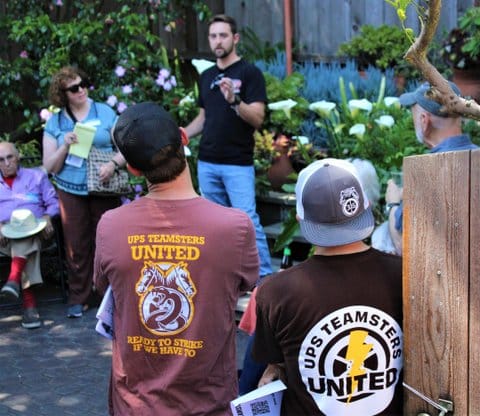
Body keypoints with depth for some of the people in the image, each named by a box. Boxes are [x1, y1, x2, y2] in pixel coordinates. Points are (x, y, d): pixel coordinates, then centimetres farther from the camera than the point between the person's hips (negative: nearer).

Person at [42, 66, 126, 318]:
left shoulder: (105, 113, 4)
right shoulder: (54, 122, 6)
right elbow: (50, 167, 4)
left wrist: (114, 163, -18)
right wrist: (65, 146, -13)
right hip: (71, 192, 1)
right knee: (77, 246, 3)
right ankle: (78, 298, 15)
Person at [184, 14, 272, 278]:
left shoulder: (249, 73, -6)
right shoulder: (206, 77, 12)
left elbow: (257, 119, -14)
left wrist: (234, 100, -31)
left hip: (238, 164, -6)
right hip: (207, 163, 6)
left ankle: (265, 277, 1)